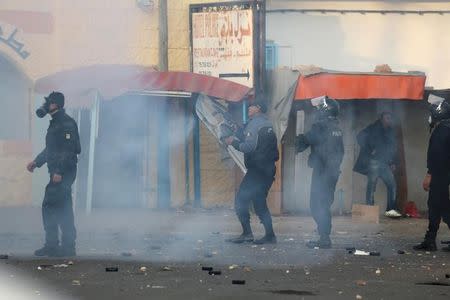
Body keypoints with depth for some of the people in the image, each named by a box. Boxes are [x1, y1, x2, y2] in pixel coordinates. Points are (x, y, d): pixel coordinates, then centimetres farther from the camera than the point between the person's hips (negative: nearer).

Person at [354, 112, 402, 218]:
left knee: (392, 185, -3)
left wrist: (393, 162, 9)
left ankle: (391, 209, -1)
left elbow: (393, 148, 21)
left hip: (385, 163, 6)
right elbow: (360, 137, -9)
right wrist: (369, 151, -13)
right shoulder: (373, 129, 1)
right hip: (373, 161, -6)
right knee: (371, 185, -7)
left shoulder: (391, 132, 18)